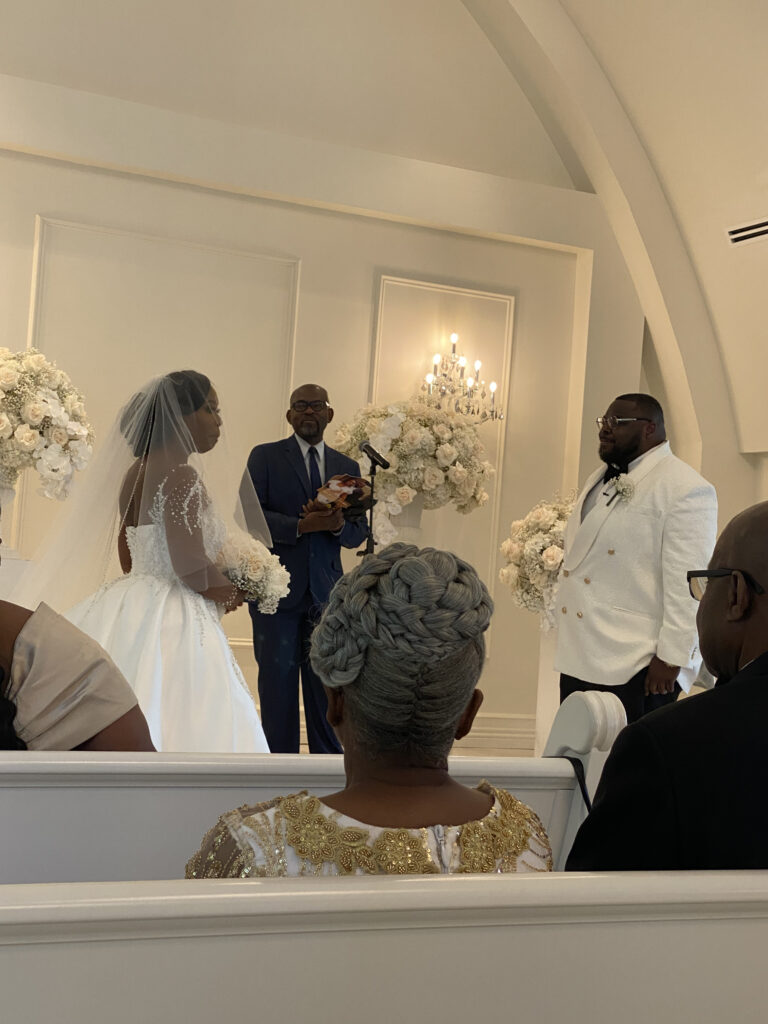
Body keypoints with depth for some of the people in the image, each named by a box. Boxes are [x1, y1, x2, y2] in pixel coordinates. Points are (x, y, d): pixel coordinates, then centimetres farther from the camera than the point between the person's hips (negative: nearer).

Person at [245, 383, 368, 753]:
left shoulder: (347, 467, 14)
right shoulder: (265, 456, 4)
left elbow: (359, 532, 12)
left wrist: (339, 525, -12)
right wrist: (301, 526, -19)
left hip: (326, 594, 3)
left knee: (327, 688, 4)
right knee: (278, 685, 4)